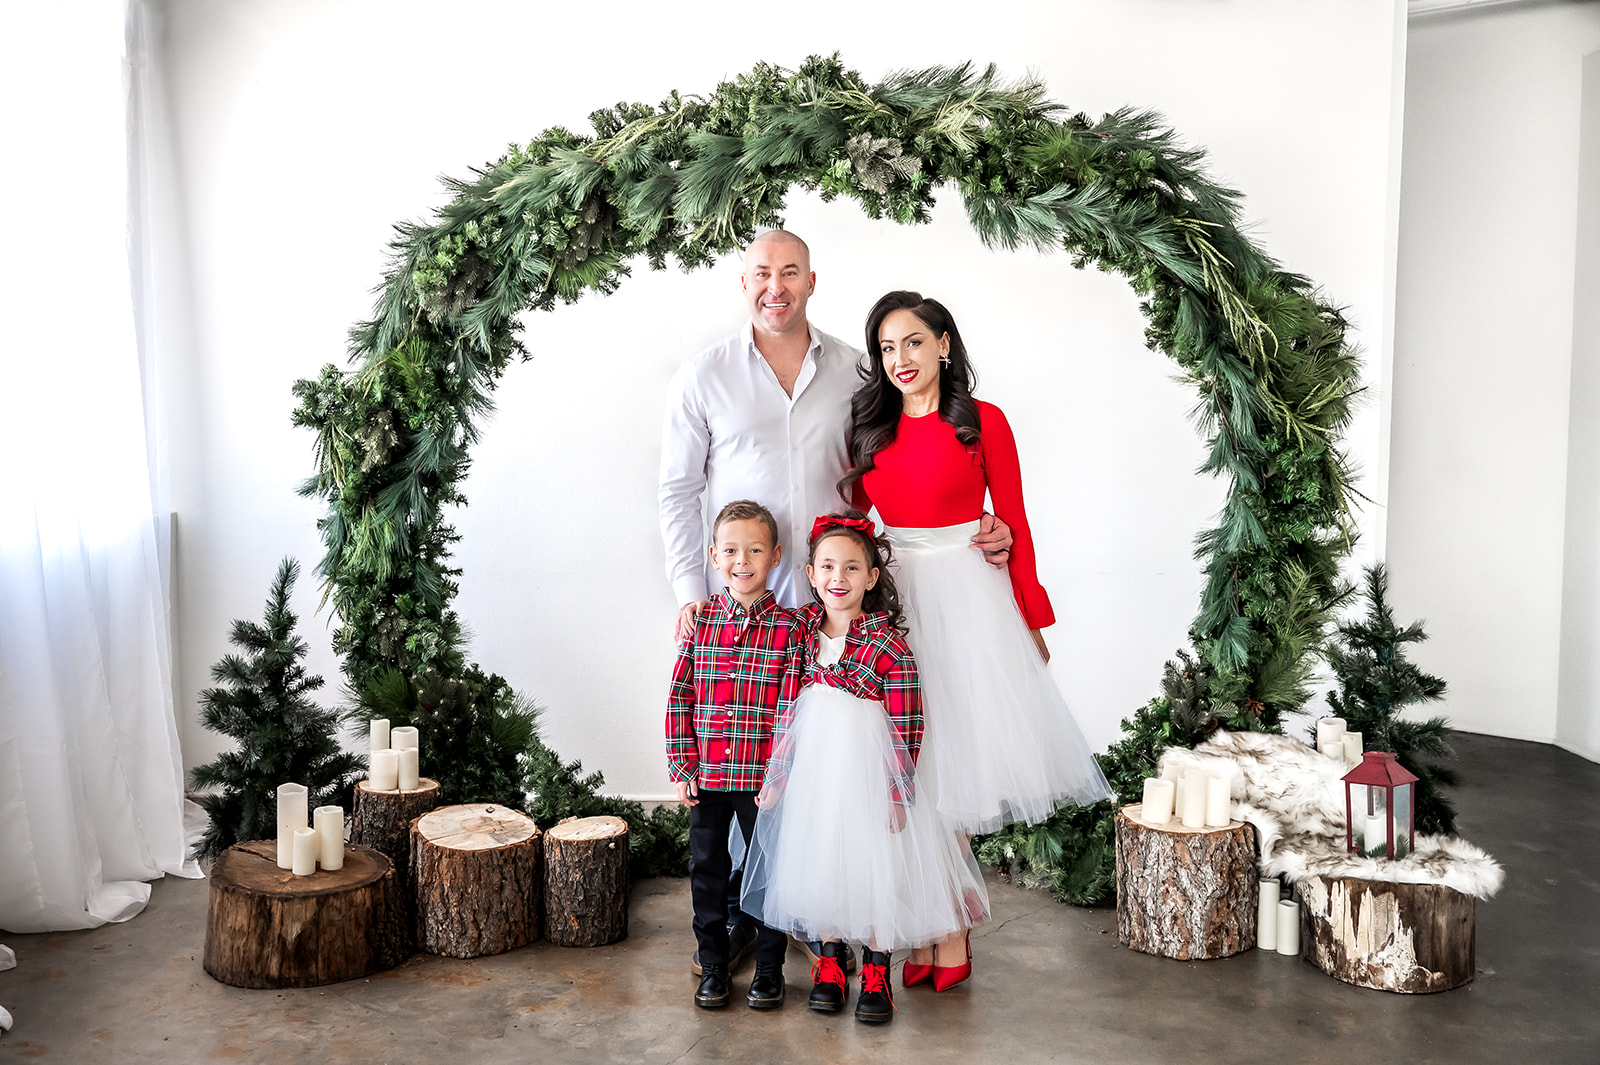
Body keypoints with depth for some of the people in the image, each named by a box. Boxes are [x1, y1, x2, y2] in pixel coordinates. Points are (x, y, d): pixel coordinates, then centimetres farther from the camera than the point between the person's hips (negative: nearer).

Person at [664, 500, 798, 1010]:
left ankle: (769, 968, 25)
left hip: (763, 777, -2)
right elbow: (679, 699, 4)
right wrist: (682, 768, -1)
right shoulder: (699, 622, 2)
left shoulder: (789, 627, -5)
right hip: (706, 776, 2)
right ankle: (713, 966, 28)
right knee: (708, 870, 12)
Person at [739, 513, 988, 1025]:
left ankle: (876, 970, 23)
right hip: (813, 770, 4)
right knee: (819, 863, 12)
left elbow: (906, 731, -11)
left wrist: (897, 797, -11)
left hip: (868, 771, -3)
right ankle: (829, 961, 30)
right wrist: (776, 776, 4)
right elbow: (786, 709, 4)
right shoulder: (800, 628, -1)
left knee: (875, 867, 5)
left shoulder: (889, 645, -14)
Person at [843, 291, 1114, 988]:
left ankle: (947, 936, 9)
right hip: (889, 598, 4)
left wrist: (1033, 619, -1)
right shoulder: (870, 429, 10)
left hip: (966, 597, -3)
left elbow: (1015, 524, 0)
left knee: (951, 760, -2)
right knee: (907, 771, 3)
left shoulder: (983, 422, -1)